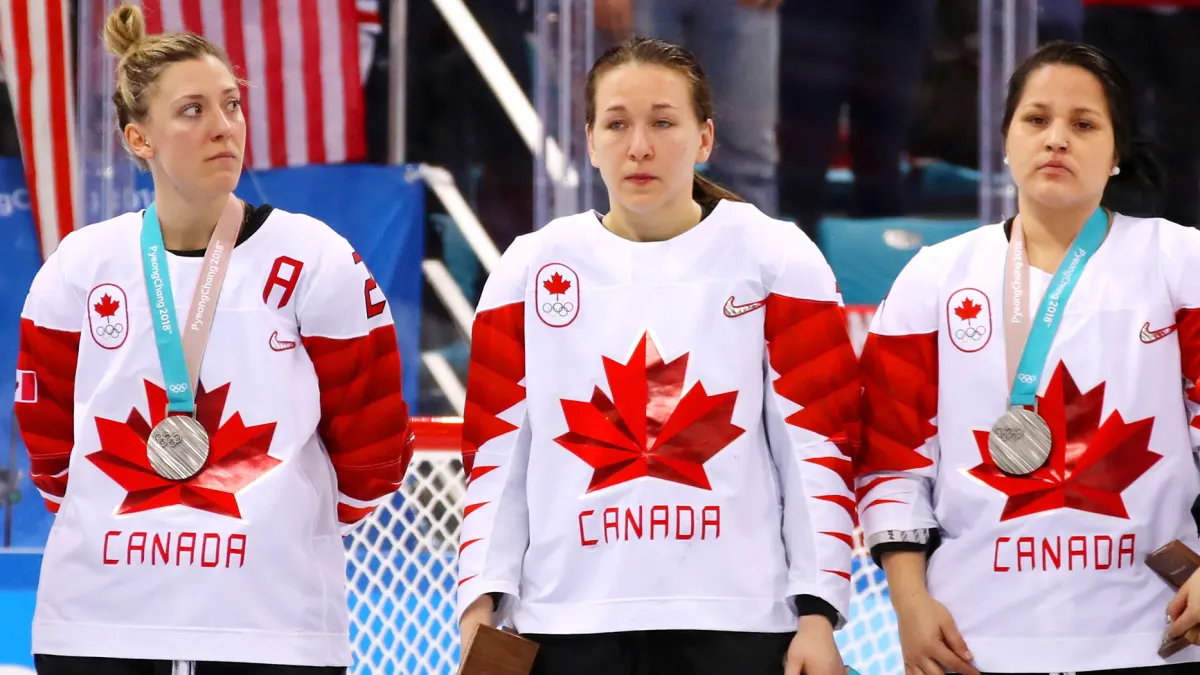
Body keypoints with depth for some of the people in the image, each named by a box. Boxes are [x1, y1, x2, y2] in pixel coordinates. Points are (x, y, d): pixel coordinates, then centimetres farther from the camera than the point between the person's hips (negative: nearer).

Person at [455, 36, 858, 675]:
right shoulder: (532, 268, 8)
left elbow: (819, 445, 0)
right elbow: (495, 453, 8)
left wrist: (818, 610, -7)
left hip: (736, 621, -2)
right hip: (568, 622, 2)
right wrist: (481, 597, -2)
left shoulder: (776, 259, 3)